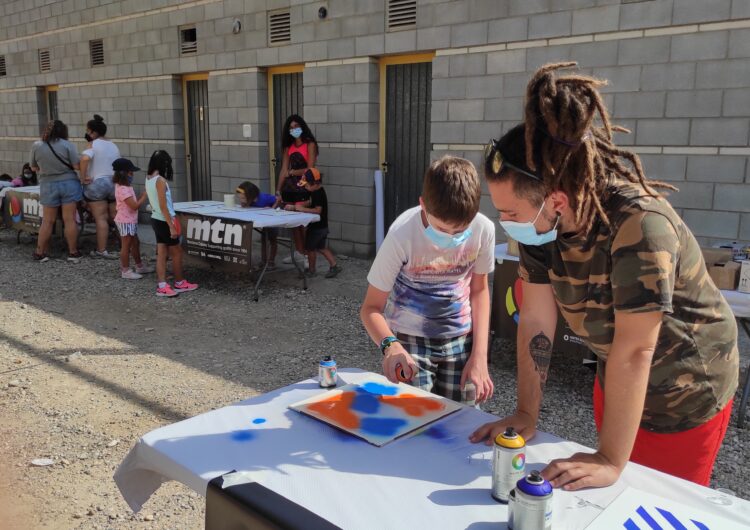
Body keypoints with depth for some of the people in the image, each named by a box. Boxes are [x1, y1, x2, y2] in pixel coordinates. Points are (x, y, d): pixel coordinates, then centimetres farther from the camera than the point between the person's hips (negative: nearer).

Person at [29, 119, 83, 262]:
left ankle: (40, 253, 16)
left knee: (47, 221, 10)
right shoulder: (67, 145, -9)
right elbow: (77, 166, -9)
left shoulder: (36, 146, -2)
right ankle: (73, 253, 8)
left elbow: (33, 168, 8)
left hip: (48, 186, 2)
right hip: (69, 184, -2)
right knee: (70, 220, 3)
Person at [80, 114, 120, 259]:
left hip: (96, 184, -6)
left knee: (101, 218, -5)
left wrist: (83, 177, -18)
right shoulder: (113, 145, 13)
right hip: (114, 183, 6)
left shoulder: (93, 144, -7)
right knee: (116, 218, 14)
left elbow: (84, 159, -27)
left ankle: (101, 250, -4)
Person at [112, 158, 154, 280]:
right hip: (125, 221, -10)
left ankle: (140, 266, 29)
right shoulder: (123, 190, -21)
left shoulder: (125, 187, 11)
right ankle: (125, 271, 5)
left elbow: (134, 203, 12)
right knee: (126, 246, -2)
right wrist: (144, 196, -15)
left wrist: (142, 196, 0)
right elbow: (134, 206, -25)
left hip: (130, 221, 10)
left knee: (135, 243, 18)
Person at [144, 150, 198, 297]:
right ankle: (180, 283, 19)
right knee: (177, 252, 7)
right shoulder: (160, 180, -20)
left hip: (156, 219, 8)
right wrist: (172, 226, -20)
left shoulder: (148, 179, 6)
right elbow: (163, 206, -22)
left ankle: (162, 286, 9)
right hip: (164, 221, -8)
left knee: (161, 254, 9)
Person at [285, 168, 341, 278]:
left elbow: (318, 210, -32)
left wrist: (302, 209, -28)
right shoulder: (317, 192, 7)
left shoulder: (318, 194, -23)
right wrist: (294, 207, 5)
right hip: (322, 226, 10)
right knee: (321, 247, 20)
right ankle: (334, 265, 19)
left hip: (317, 227, -10)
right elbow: (310, 203, 14)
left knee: (310, 248, 6)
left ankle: (311, 270, 19)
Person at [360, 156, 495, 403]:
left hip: (461, 339, 3)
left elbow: (479, 289, 1)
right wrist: (389, 345, -38)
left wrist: (479, 356, -7)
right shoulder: (402, 234, -25)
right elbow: (371, 307, -17)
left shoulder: (483, 229, -16)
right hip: (409, 341, -2)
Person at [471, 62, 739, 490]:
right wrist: (527, 414, -8)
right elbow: (536, 322, -12)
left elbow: (635, 351, -33)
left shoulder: (639, 224, -36)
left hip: (685, 387, -6)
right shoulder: (542, 220, -18)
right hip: (615, 379, 6)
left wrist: (612, 461, -26)